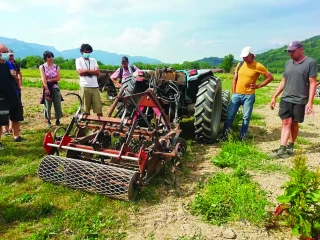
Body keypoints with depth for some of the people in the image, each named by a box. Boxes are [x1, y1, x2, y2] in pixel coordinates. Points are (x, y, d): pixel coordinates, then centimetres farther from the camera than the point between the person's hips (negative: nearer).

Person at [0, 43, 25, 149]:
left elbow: (17, 81, 14)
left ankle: (16, 136, 32)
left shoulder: (9, 64, 9)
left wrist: (15, 76, -6)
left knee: (16, 119, 17)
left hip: (14, 96, 7)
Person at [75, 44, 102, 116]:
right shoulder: (78, 60, 6)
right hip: (85, 87, -2)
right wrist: (92, 71, -2)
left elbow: (97, 72, 1)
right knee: (86, 107, 4)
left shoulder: (93, 60, 15)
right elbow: (80, 72, -8)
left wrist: (86, 70, -6)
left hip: (95, 86, 3)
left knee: (98, 106, 1)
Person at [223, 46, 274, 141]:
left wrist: (258, 86, -6)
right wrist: (233, 93, 6)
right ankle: (224, 136, 11)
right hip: (237, 94, 3)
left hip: (249, 96, -3)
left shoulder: (258, 66, -6)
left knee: (246, 118, 4)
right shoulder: (240, 64, 7)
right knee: (229, 116, 2)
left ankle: (242, 138, 15)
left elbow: (270, 77, -1)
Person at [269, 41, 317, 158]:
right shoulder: (288, 63, 11)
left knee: (294, 123, 7)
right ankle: (282, 149, -9)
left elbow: (312, 83, -7)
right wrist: (274, 97, 12)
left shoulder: (310, 63, -4)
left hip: (300, 101, -3)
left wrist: (310, 102, -14)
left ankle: (290, 147, 22)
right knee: (286, 123, -4)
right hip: (285, 99, 3)